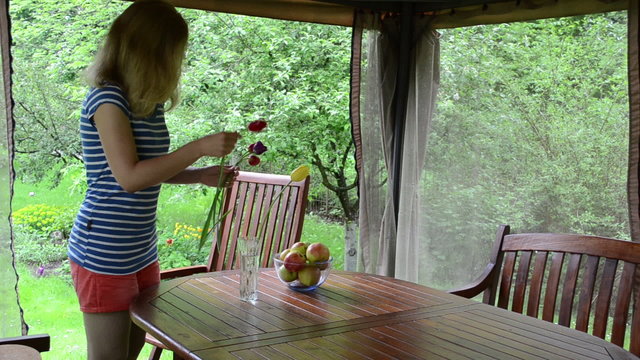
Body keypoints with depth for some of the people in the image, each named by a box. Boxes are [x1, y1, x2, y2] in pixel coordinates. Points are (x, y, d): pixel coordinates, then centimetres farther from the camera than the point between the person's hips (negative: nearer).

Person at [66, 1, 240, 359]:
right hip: (105, 257, -8)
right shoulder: (108, 98, -16)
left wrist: (202, 175, 8)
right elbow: (130, 177, -22)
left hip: (142, 252, 8)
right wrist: (199, 148, -21)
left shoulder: (147, 102, 10)